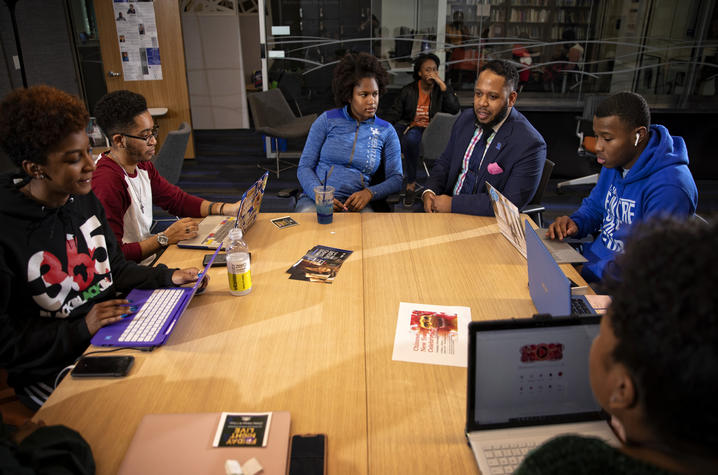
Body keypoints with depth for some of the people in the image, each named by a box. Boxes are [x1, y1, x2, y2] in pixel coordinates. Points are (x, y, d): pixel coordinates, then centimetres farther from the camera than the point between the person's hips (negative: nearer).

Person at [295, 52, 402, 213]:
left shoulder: (386, 131, 10)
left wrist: (369, 193, -14)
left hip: (355, 205, 1)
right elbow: (304, 167, 4)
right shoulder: (327, 120, 7)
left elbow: (396, 178, 7)